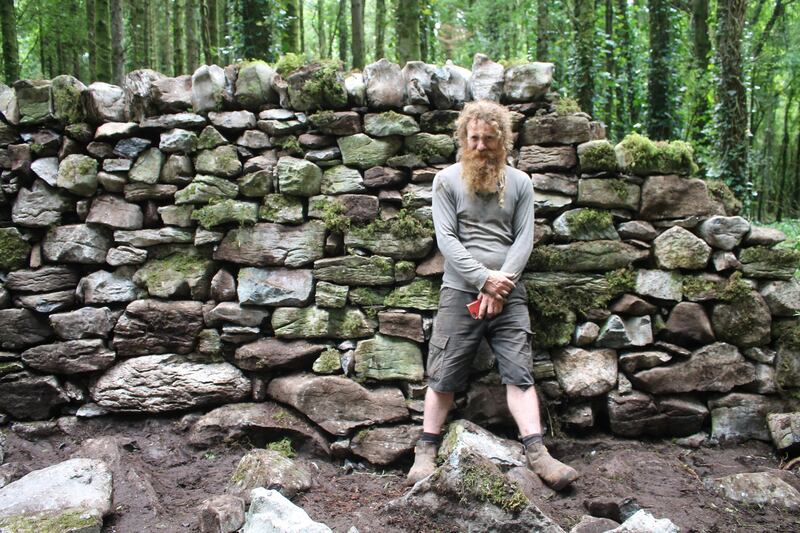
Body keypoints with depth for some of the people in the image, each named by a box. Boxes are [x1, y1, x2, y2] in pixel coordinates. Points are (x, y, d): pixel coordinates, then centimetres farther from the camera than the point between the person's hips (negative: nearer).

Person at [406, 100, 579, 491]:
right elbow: (447, 239, -4)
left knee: (519, 373, -4)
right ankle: (426, 452, 12)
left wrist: (500, 285, -9)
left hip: (508, 293, 2)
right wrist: (484, 278, -13)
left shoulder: (519, 182, 10)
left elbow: (524, 239, 4)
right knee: (444, 376, 1)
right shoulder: (447, 180, 4)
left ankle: (537, 454, -4)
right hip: (460, 292, -1)